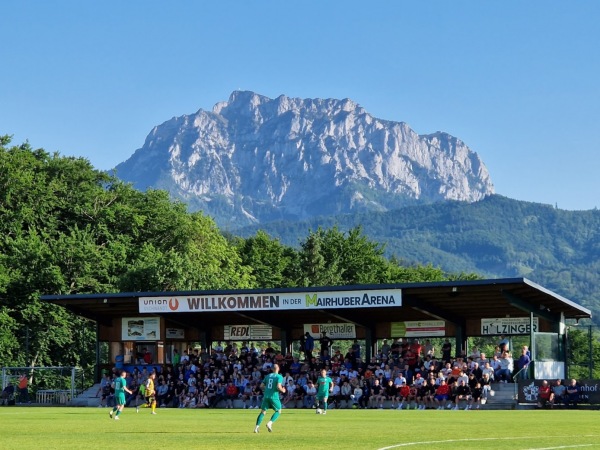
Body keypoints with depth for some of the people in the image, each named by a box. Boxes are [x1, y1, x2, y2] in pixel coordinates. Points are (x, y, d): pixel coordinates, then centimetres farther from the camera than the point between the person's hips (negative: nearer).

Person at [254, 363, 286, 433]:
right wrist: (282, 390, 2)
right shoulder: (279, 377, -5)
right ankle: (270, 423, -7)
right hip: (274, 396, -4)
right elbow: (278, 387, -17)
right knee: (278, 411, 13)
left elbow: (261, 386, 11)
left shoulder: (267, 376, 11)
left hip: (266, 396, 4)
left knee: (263, 412, 9)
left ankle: (257, 426, -5)